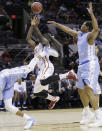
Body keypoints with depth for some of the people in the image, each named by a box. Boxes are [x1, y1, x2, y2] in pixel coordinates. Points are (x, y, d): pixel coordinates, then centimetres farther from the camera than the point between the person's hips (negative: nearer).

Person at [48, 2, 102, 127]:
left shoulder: (90, 35, -12)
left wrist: (91, 13, -42)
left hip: (90, 64, -10)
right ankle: (87, 114, 34)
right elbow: (68, 30, 29)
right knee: (81, 90, 17)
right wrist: (56, 24, 35)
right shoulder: (79, 35, 14)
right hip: (82, 65, 10)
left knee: (88, 89, -21)